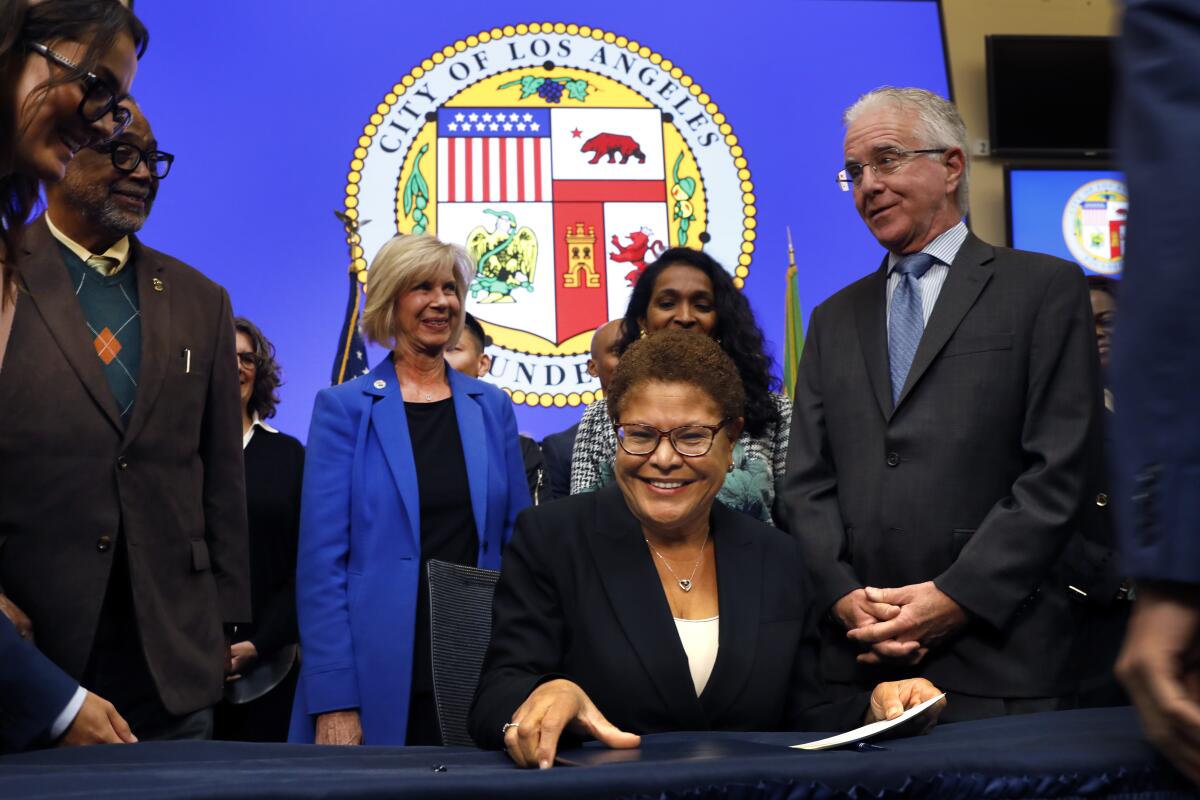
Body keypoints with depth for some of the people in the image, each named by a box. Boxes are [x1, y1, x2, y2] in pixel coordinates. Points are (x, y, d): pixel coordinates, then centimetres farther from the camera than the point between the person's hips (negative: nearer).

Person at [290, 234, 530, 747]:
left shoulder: (492, 408, 9)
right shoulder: (344, 407, -1)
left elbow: (519, 545, 11)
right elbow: (321, 558, -6)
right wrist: (334, 701, -12)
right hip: (378, 677, -3)